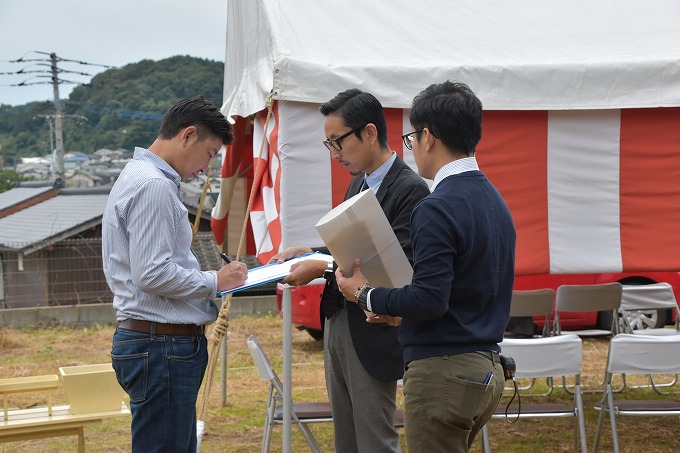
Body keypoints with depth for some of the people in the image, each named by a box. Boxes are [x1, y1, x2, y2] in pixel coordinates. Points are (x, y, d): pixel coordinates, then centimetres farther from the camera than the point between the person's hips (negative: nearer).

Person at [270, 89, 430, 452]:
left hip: (373, 336, -9)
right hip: (338, 324, 9)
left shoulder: (410, 190, -17)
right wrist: (307, 252, 4)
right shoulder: (359, 182, 13)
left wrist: (323, 268, -22)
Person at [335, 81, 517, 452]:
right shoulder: (494, 200, 13)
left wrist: (366, 294, -9)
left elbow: (430, 299, -23)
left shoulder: (438, 208, -17)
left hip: (443, 371, -10)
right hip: (487, 369, 10)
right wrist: (402, 310, 17)